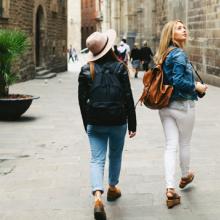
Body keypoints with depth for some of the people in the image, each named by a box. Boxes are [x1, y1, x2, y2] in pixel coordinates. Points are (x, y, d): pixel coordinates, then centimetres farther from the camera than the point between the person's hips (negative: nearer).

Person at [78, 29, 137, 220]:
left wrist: (87, 125, 13)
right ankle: (112, 188, 39)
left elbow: (82, 100, 2)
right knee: (115, 156, 21)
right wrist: (132, 124, 0)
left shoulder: (86, 70, -2)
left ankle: (97, 196, -19)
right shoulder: (120, 68, -6)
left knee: (97, 160, 0)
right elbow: (128, 98, -7)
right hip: (118, 121, 0)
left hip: (95, 123, 1)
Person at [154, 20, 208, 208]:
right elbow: (179, 81, -26)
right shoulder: (179, 54, -17)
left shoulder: (162, 55, 8)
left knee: (171, 146, 4)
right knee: (185, 144, 16)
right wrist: (196, 87, -11)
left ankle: (170, 189, -3)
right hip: (183, 106, -6)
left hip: (165, 106, 7)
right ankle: (185, 176, 38)